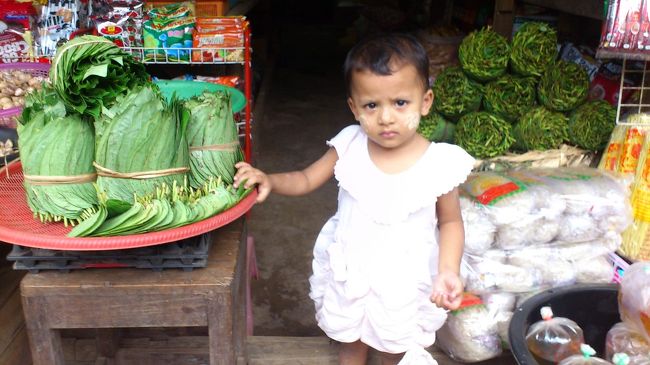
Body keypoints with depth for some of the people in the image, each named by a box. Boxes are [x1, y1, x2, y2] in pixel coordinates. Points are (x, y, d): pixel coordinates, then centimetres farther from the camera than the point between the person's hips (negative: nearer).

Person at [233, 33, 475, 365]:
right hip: (347, 273, 2)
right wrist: (269, 181, -23)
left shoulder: (440, 164, -21)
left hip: (403, 283, -2)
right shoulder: (350, 147, -16)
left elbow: (450, 221, -7)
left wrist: (448, 271, -21)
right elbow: (306, 180, -5)